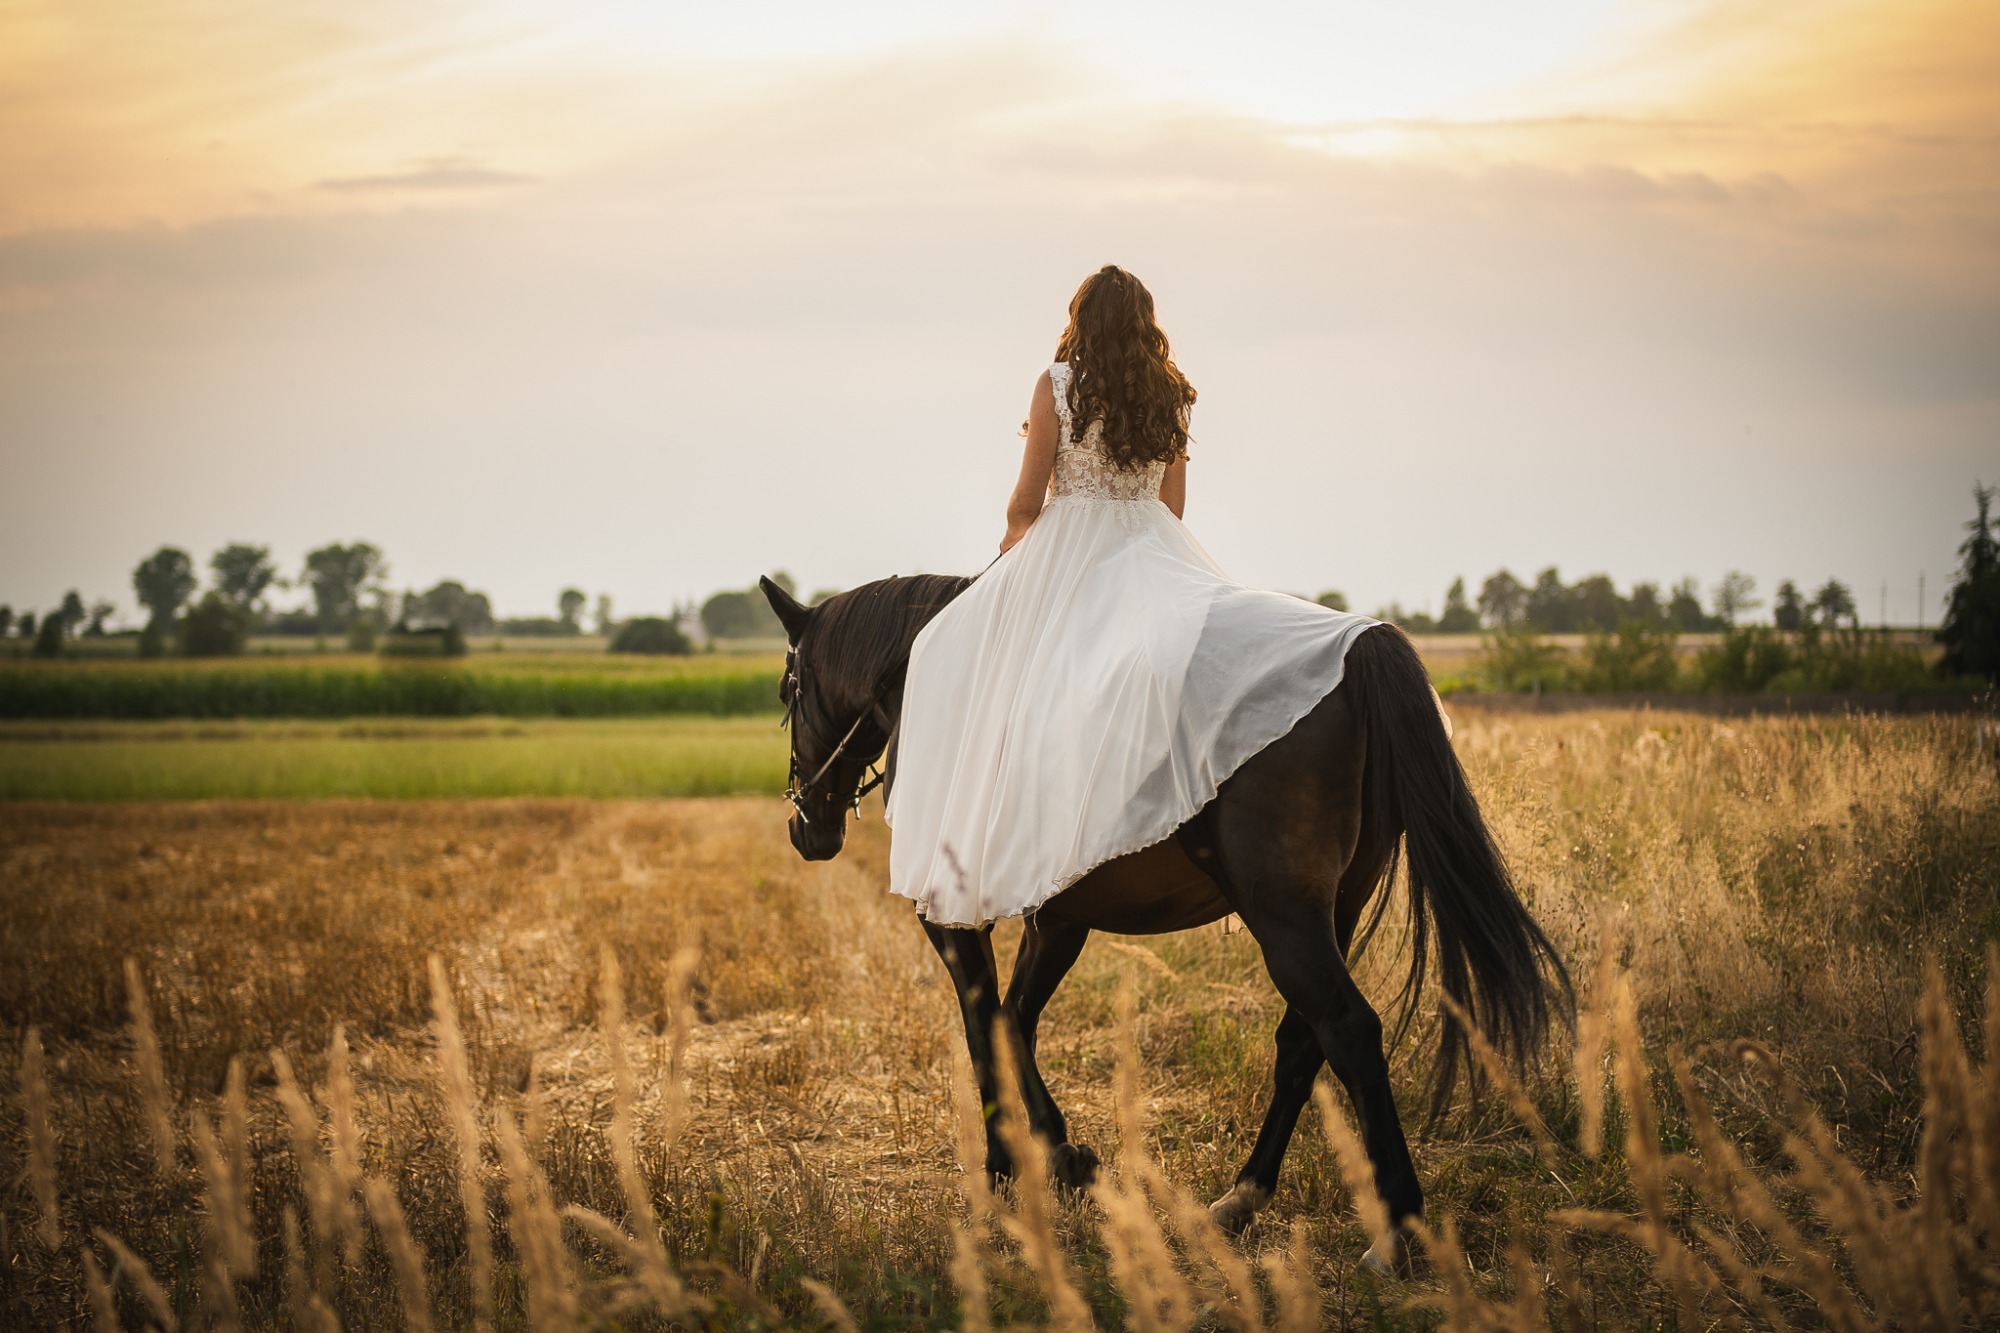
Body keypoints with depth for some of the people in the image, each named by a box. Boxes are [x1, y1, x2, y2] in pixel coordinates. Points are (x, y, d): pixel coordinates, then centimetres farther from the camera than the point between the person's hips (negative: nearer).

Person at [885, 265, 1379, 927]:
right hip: (1154, 549, 3)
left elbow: (1027, 502, -4)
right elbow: (1173, 503, 14)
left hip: (1067, 552, -3)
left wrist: (1011, 545, 16)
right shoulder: (1171, 395, 7)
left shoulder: (1058, 385, -7)